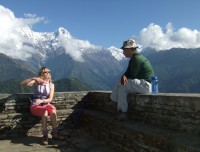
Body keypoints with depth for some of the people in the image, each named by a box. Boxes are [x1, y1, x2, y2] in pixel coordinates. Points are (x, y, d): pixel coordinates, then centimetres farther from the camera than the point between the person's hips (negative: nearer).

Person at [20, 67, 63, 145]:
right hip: (35, 106, -2)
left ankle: (54, 133, -26)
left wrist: (41, 101, -24)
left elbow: (50, 99, -5)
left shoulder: (51, 85, 3)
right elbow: (22, 83, -16)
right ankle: (45, 135, -32)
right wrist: (33, 78, -29)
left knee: (53, 111, -33)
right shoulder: (36, 82, -2)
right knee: (45, 112, -36)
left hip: (46, 104, 2)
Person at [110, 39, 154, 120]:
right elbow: (128, 72, 9)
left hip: (146, 85, -10)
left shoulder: (137, 59, -16)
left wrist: (125, 78, 2)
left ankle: (123, 113, -10)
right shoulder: (133, 59, 15)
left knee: (121, 84, -17)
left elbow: (133, 75, -17)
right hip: (144, 84, 10)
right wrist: (124, 76, -13)